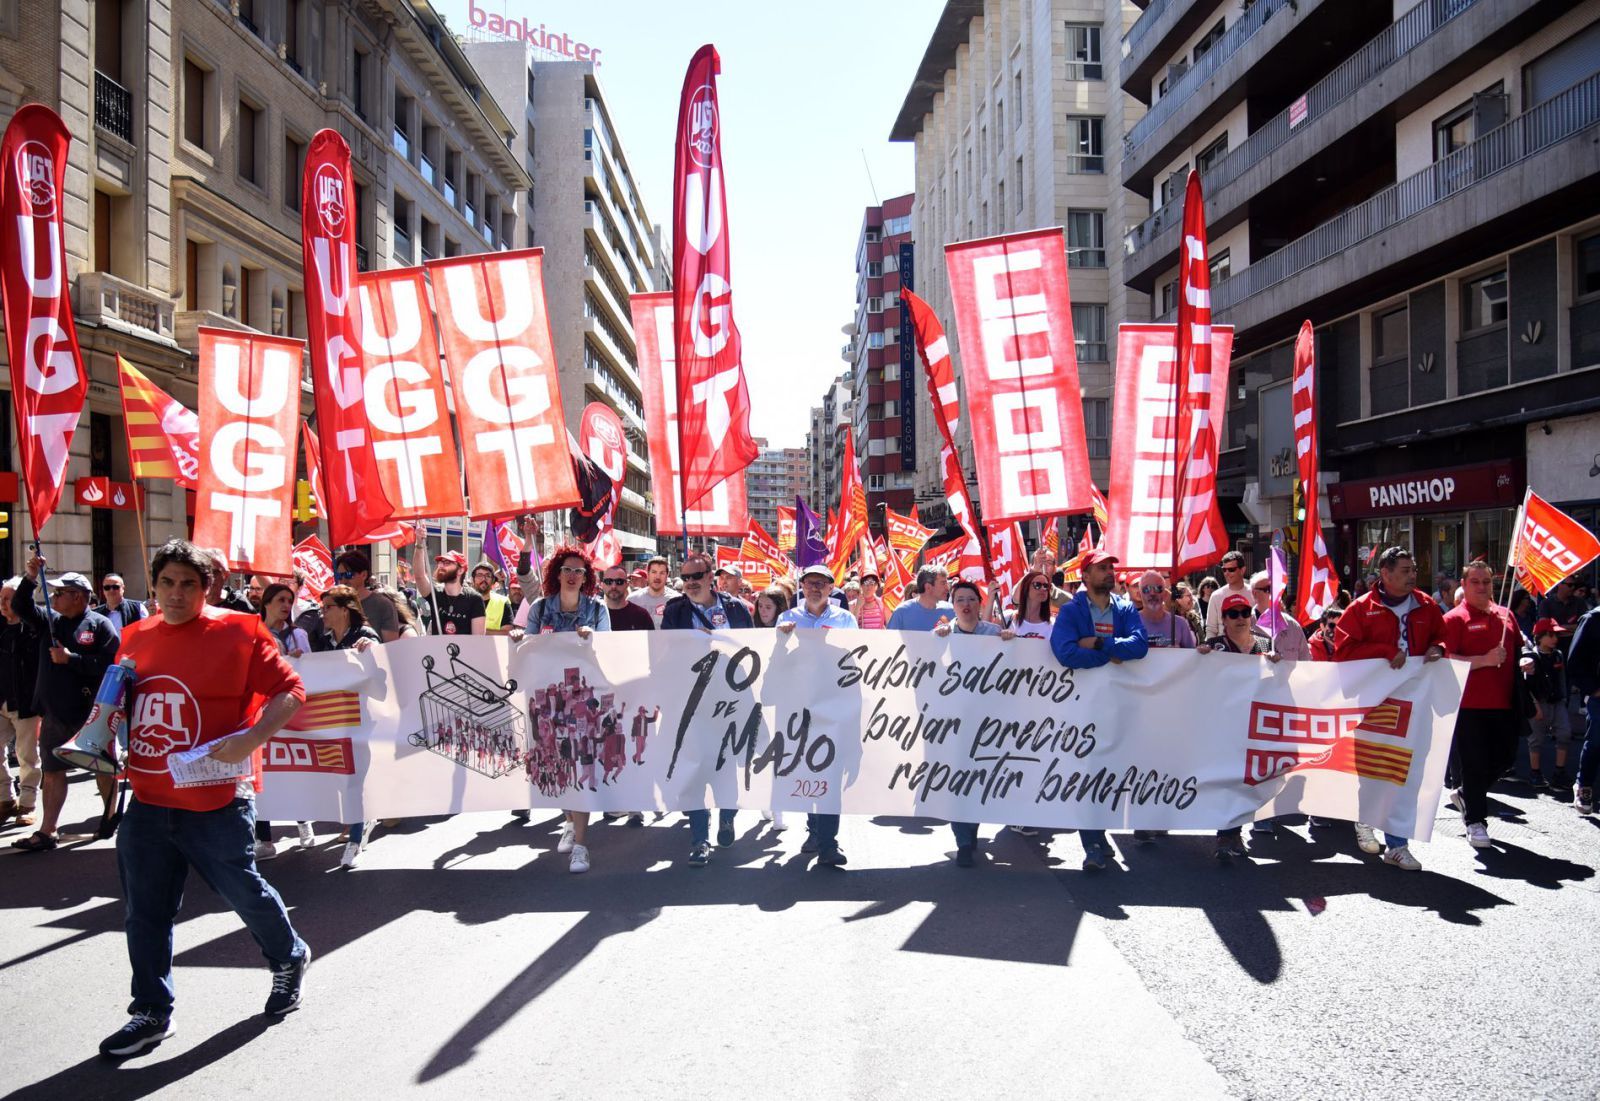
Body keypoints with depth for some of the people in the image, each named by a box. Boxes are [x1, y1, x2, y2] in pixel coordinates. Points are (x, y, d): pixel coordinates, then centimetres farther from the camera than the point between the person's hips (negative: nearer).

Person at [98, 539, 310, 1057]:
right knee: (146, 912, 10)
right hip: (147, 801, 5)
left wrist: (251, 738, -22)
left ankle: (290, 958, 35)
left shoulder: (238, 632, -8)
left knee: (244, 891, 7)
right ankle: (151, 1012, 26)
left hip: (215, 803, -5)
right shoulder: (136, 638, 9)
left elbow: (289, 691, -9)